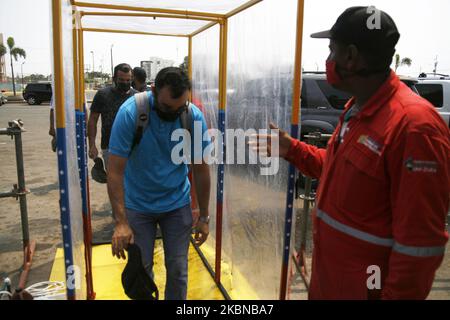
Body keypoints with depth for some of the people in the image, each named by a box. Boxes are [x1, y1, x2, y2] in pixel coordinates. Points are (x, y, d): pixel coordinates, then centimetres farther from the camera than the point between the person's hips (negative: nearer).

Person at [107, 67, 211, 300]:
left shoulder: (195, 117, -14)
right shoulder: (130, 113, -20)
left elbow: (201, 169, -6)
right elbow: (115, 171, -20)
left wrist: (204, 217, -2)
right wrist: (121, 222, -26)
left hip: (177, 203, 1)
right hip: (137, 205, -1)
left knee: (178, 270, 7)